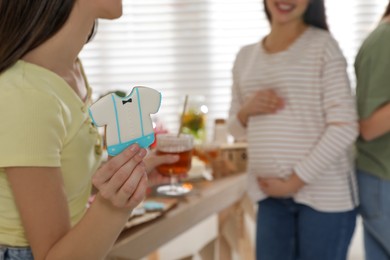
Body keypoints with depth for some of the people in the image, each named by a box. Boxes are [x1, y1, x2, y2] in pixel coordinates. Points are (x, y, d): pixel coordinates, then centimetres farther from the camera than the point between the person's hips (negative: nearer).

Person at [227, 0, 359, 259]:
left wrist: (294, 182, -14)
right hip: (270, 193, 4)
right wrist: (247, 110, -7)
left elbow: (344, 127, -12)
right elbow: (236, 128, 15)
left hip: (323, 193, -4)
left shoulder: (323, 45, -5)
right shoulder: (246, 55, 9)